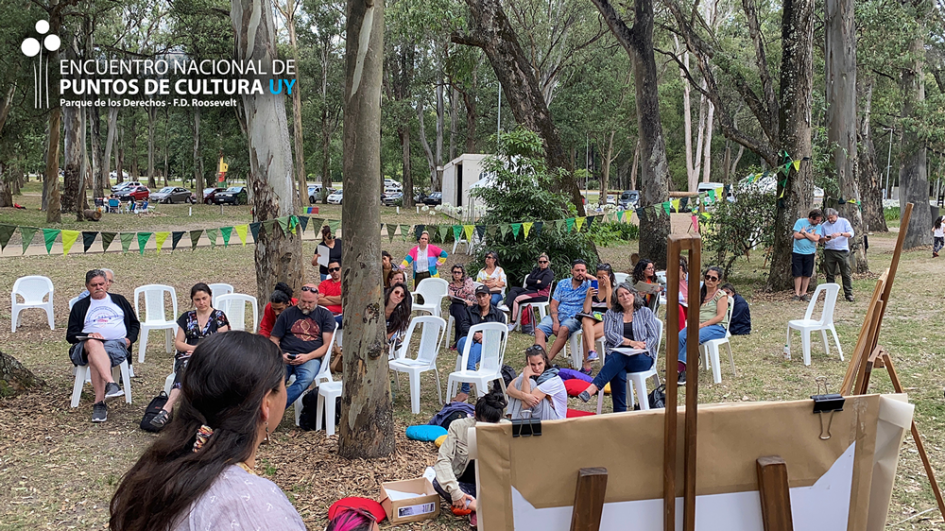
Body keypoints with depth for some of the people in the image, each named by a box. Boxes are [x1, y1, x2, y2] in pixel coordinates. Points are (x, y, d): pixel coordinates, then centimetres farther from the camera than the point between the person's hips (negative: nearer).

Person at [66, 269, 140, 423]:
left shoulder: (119, 300, 25)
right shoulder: (79, 306, 22)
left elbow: (135, 324, 25)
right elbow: (71, 334, 12)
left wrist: (130, 339, 4)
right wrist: (88, 335, -9)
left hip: (116, 343, 0)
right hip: (87, 345, 0)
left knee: (94, 357, -36)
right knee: (93, 344, -39)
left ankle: (99, 403, -43)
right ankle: (110, 383, -57)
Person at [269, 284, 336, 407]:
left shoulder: (325, 315, 15)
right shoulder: (288, 314, 19)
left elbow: (327, 344, 7)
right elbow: (273, 340, 17)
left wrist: (307, 357, -9)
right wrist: (280, 355, -4)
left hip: (310, 358, -1)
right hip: (285, 358, 2)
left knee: (306, 378, -37)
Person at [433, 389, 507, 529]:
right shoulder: (458, 427, -13)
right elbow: (443, 459, -18)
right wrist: (455, 491, -30)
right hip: (464, 483, -1)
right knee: (437, 482, -33)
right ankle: (476, 506, -35)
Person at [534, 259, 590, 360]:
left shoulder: (588, 286, 5)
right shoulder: (562, 284, 12)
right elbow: (553, 305, 7)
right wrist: (555, 322, -9)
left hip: (574, 318, -3)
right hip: (558, 315, 4)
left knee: (564, 329, -37)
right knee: (539, 329, -23)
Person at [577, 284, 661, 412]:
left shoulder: (646, 312, 15)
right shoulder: (611, 314, 18)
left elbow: (654, 337, 7)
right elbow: (608, 334, 1)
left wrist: (641, 346, -16)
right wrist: (631, 342, -14)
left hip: (642, 358, -1)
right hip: (617, 355, 1)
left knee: (620, 357, -38)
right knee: (618, 373, -36)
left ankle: (593, 388, -49)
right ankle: (619, 413, -37)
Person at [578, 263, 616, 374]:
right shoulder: (593, 289, 13)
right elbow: (586, 311, 3)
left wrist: (608, 287, -15)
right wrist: (589, 296, -12)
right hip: (592, 320, 3)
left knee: (586, 334, -31)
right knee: (586, 320, -36)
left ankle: (586, 366, -30)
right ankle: (591, 351, -53)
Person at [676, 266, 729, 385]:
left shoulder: (722, 295, 1)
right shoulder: (700, 294, 18)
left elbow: (720, 316, -10)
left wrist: (702, 324, -19)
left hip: (717, 327, -5)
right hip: (699, 325, 5)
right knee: (680, 336, -27)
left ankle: (680, 367, -36)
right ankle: (682, 371, -33)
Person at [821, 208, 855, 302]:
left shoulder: (844, 222, 5)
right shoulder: (825, 225, 12)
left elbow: (851, 233, -5)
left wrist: (841, 234, -22)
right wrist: (824, 239, -11)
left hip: (842, 251, -2)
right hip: (829, 251, 2)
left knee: (846, 274, -2)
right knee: (830, 274, 3)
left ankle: (848, 294, 2)